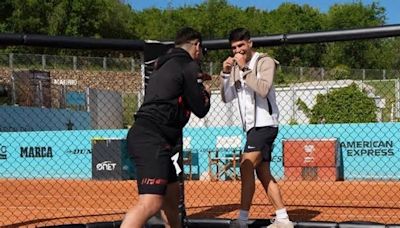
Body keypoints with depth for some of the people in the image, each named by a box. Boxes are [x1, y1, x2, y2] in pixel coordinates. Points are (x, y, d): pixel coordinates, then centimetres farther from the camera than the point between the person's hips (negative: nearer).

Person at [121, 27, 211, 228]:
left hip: (145, 135, 10)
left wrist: (196, 83, 41)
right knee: (151, 203, -23)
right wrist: (206, 94, 20)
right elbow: (200, 110, 1)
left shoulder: (165, 65, 23)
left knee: (171, 195, 23)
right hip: (151, 138, -10)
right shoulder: (189, 66, -2)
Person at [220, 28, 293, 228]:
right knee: (263, 173, 7)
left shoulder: (265, 61, -6)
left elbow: (263, 89, -22)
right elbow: (226, 98, 7)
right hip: (252, 126, 8)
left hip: (264, 124, -8)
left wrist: (244, 68, -22)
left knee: (246, 166, -17)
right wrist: (225, 73, -6)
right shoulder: (236, 67, 14)